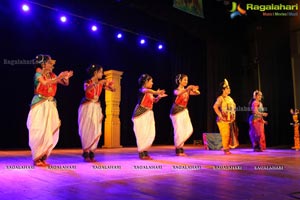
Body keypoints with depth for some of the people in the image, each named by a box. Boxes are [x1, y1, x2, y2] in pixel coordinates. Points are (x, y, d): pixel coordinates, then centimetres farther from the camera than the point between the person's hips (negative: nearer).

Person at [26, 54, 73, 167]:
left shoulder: (52, 75, 10)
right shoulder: (38, 74, -6)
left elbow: (65, 84, 9)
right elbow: (45, 83, -26)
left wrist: (66, 77, -11)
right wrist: (59, 77, -30)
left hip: (51, 105, 6)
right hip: (40, 105, -6)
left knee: (51, 131, 4)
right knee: (40, 131, -5)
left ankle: (43, 157, 15)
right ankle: (37, 159, 6)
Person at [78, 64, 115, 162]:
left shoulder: (101, 83, 6)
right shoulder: (87, 82, -7)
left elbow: (113, 90, 7)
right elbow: (86, 89, -30)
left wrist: (110, 85, -14)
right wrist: (98, 83, -36)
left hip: (96, 108, 5)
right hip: (87, 107, -5)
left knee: (96, 130, 0)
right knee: (86, 130, -3)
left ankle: (91, 153, 7)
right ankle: (86, 154, 5)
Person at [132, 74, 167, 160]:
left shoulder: (150, 93, 14)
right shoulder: (142, 90, -10)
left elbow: (155, 100, 25)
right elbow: (147, 90, -34)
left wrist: (159, 96, 6)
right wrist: (156, 92, -47)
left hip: (148, 114, 8)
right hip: (141, 114, -8)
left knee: (150, 133, 6)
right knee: (142, 133, -7)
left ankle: (145, 152, 15)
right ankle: (141, 153, 3)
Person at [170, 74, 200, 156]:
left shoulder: (187, 91, 7)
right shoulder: (176, 90, -9)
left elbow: (198, 93, -5)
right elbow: (178, 93, -34)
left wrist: (194, 90, -26)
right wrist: (187, 89, -48)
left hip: (184, 111, 6)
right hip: (177, 112, -6)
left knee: (189, 130, 1)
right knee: (179, 131, -5)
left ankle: (180, 145, 19)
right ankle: (178, 150, 8)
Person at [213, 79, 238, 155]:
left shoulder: (230, 98, 15)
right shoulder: (220, 98, -10)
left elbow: (233, 107, 27)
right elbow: (215, 107, -23)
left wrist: (234, 116, 15)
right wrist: (220, 115, -21)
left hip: (231, 120, 8)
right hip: (224, 120, -8)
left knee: (230, 134, 9)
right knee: (225, 135, -8)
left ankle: (227, 149, 21)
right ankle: (225, 149, 2)